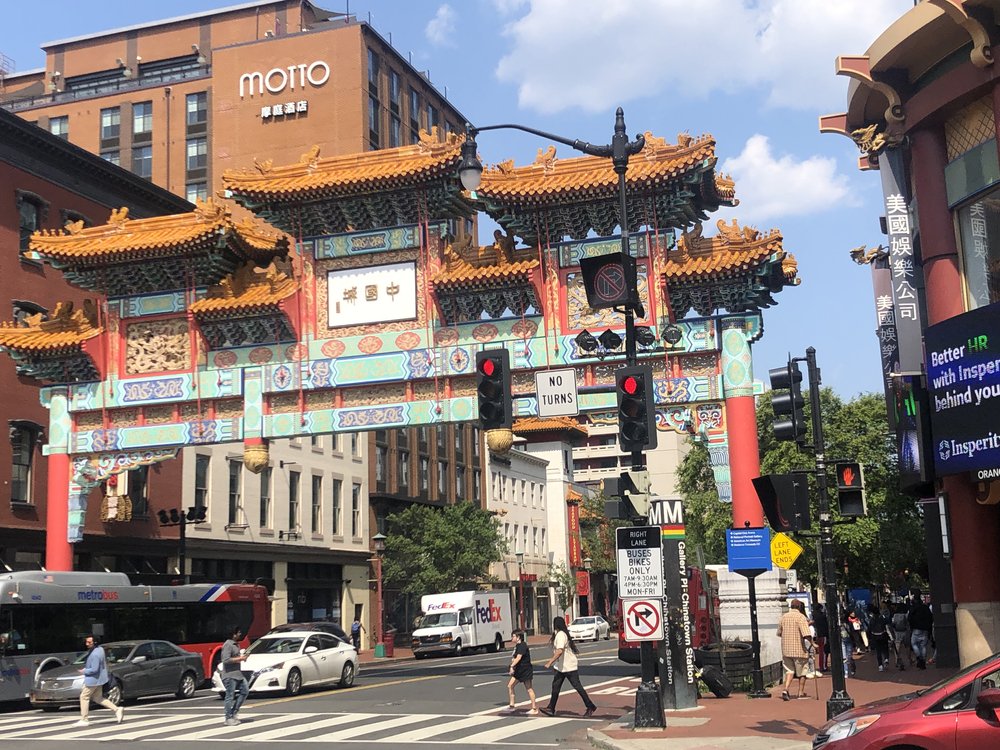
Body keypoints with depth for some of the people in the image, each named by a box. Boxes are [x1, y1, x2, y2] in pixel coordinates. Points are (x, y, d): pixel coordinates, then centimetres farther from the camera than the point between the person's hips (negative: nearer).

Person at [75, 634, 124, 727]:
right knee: (98, 698, 17)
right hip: (99, 678, 10)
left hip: (93, 679, -10)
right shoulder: (100, 649, 6)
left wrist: (84, 671, -11)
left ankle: (84, 720, 8)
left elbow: (94, 669, -27)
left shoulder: (95, 654, -25)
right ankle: (117, 709, 13)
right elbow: (105, 661, 18)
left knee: (84, 697, 2)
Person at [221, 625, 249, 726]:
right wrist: (239, 659, -17)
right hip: (230, 675, -10)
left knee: (245, 690, 8)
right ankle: (229, 718, 1)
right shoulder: (228, 645, -15)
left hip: (238, 673, 10)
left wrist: (242, 657, 9)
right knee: (230, 697, -5)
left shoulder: (236, 644, 16)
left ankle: (234, 713, 15)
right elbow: (226, 660, -23)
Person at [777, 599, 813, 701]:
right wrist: (811, 643, -11)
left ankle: (786, 689, -9)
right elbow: (806, 634, -22)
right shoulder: (801, 617, -10)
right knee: (801, 672, 10)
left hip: (786, 649, 5)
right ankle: (801, 693, 16)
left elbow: (779, 633, 16)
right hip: (799, 649, -5)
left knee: (789, 670, 10)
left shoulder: (783, 617, 7)